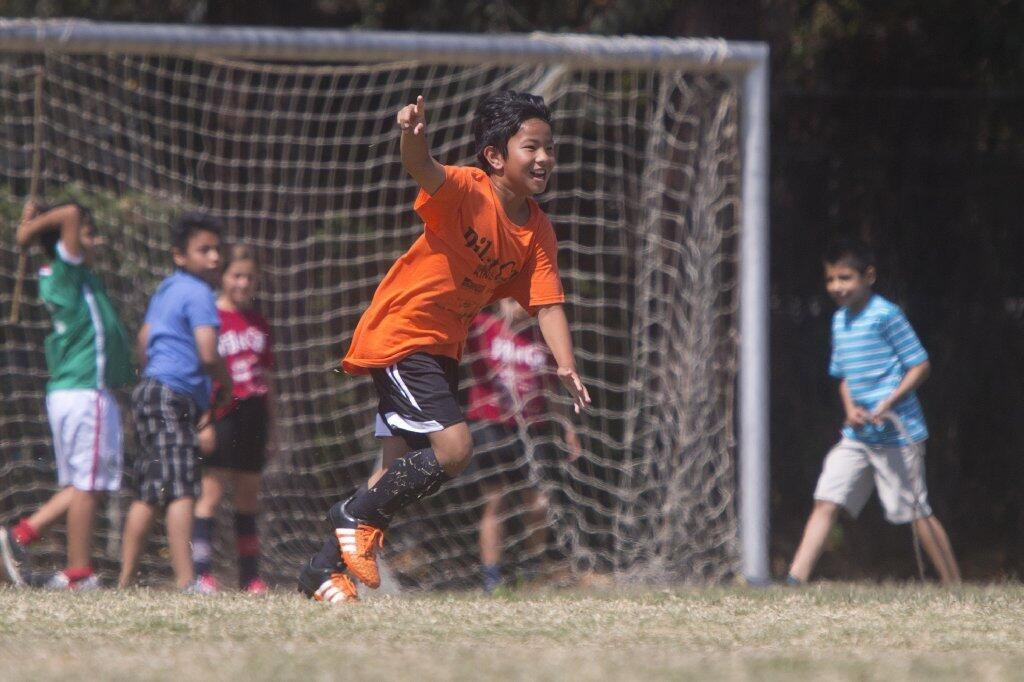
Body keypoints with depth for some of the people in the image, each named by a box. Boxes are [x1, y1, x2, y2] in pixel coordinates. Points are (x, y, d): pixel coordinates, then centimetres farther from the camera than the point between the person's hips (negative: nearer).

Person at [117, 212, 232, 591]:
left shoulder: (166, 289, 19)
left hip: (151, 389, 10)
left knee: (148, 493, 11)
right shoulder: (198, 294, -10)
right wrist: (226, 384, -1)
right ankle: (185, 581, -23)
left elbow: (144, 340, 29)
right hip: (175, 397, -10)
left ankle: (126, 579, 12)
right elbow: (208, 354, -18)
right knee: (182, 490, -15)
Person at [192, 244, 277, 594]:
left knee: (248, 496, 8)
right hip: (222, 417, -6)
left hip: (253, 417, 6)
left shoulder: (259, 324, 16)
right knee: (212, 491, -10)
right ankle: (201, 572, -11)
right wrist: (203, 421, -14)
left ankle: (250, 575, 11)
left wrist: (271, 429, 17)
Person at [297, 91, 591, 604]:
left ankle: (325, 571, 19)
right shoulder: (467, 192, -17)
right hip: (399, 336, -9)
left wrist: (566, 367, -18)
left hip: (441, 347, 9)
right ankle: (359, 516, -1)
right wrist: (413, 137, -61)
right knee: (453, 447, -20)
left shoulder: (538, 231, 3)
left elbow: (547, 305, -2)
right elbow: (423, 171, -37)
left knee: (401, 471, 9)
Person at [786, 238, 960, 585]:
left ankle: (954, 585, 10)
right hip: (856, 436, 7)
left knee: (916, 512, -1)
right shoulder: (839, 321, 12)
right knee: (825, 502, -3)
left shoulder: (885, 316, -12)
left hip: (897, 434, -7)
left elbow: (920, 365, -11)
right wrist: (850, 407, 1)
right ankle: (795, 580, -7)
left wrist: (888, 404, -20)